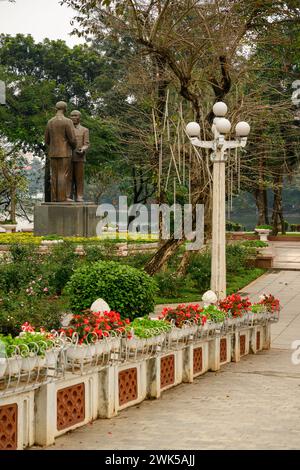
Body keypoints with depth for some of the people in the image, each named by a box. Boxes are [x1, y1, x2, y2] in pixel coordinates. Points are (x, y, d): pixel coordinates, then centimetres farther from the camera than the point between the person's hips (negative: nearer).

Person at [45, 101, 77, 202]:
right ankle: (62, 198, -10)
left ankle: (54, 198, 3)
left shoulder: (50, 122, 9)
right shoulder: (67, 121, -10)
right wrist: (74, 146, 11)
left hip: (53, 153, 6)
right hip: (64, 153, -6)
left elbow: (47, 141, 13)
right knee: (63, 175, -6)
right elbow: (72, 139, -12)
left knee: (54, 176, 6)